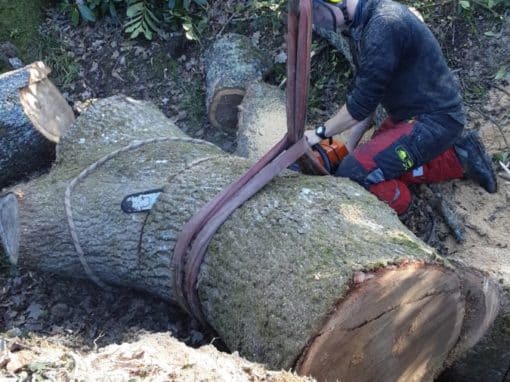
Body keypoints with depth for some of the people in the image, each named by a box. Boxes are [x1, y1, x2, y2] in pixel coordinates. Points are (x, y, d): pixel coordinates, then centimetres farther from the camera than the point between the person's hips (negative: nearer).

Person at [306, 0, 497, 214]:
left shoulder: (384, 24, -25)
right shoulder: (360, 27, 6)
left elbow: (363, 102, -23)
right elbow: (364, 96, 11)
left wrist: (320, 132, -10)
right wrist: (349, 148, 9)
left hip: (435, 121, -10)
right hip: (407, 115, 10)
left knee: (354, 172, -21)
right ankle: (455, 158, 17)